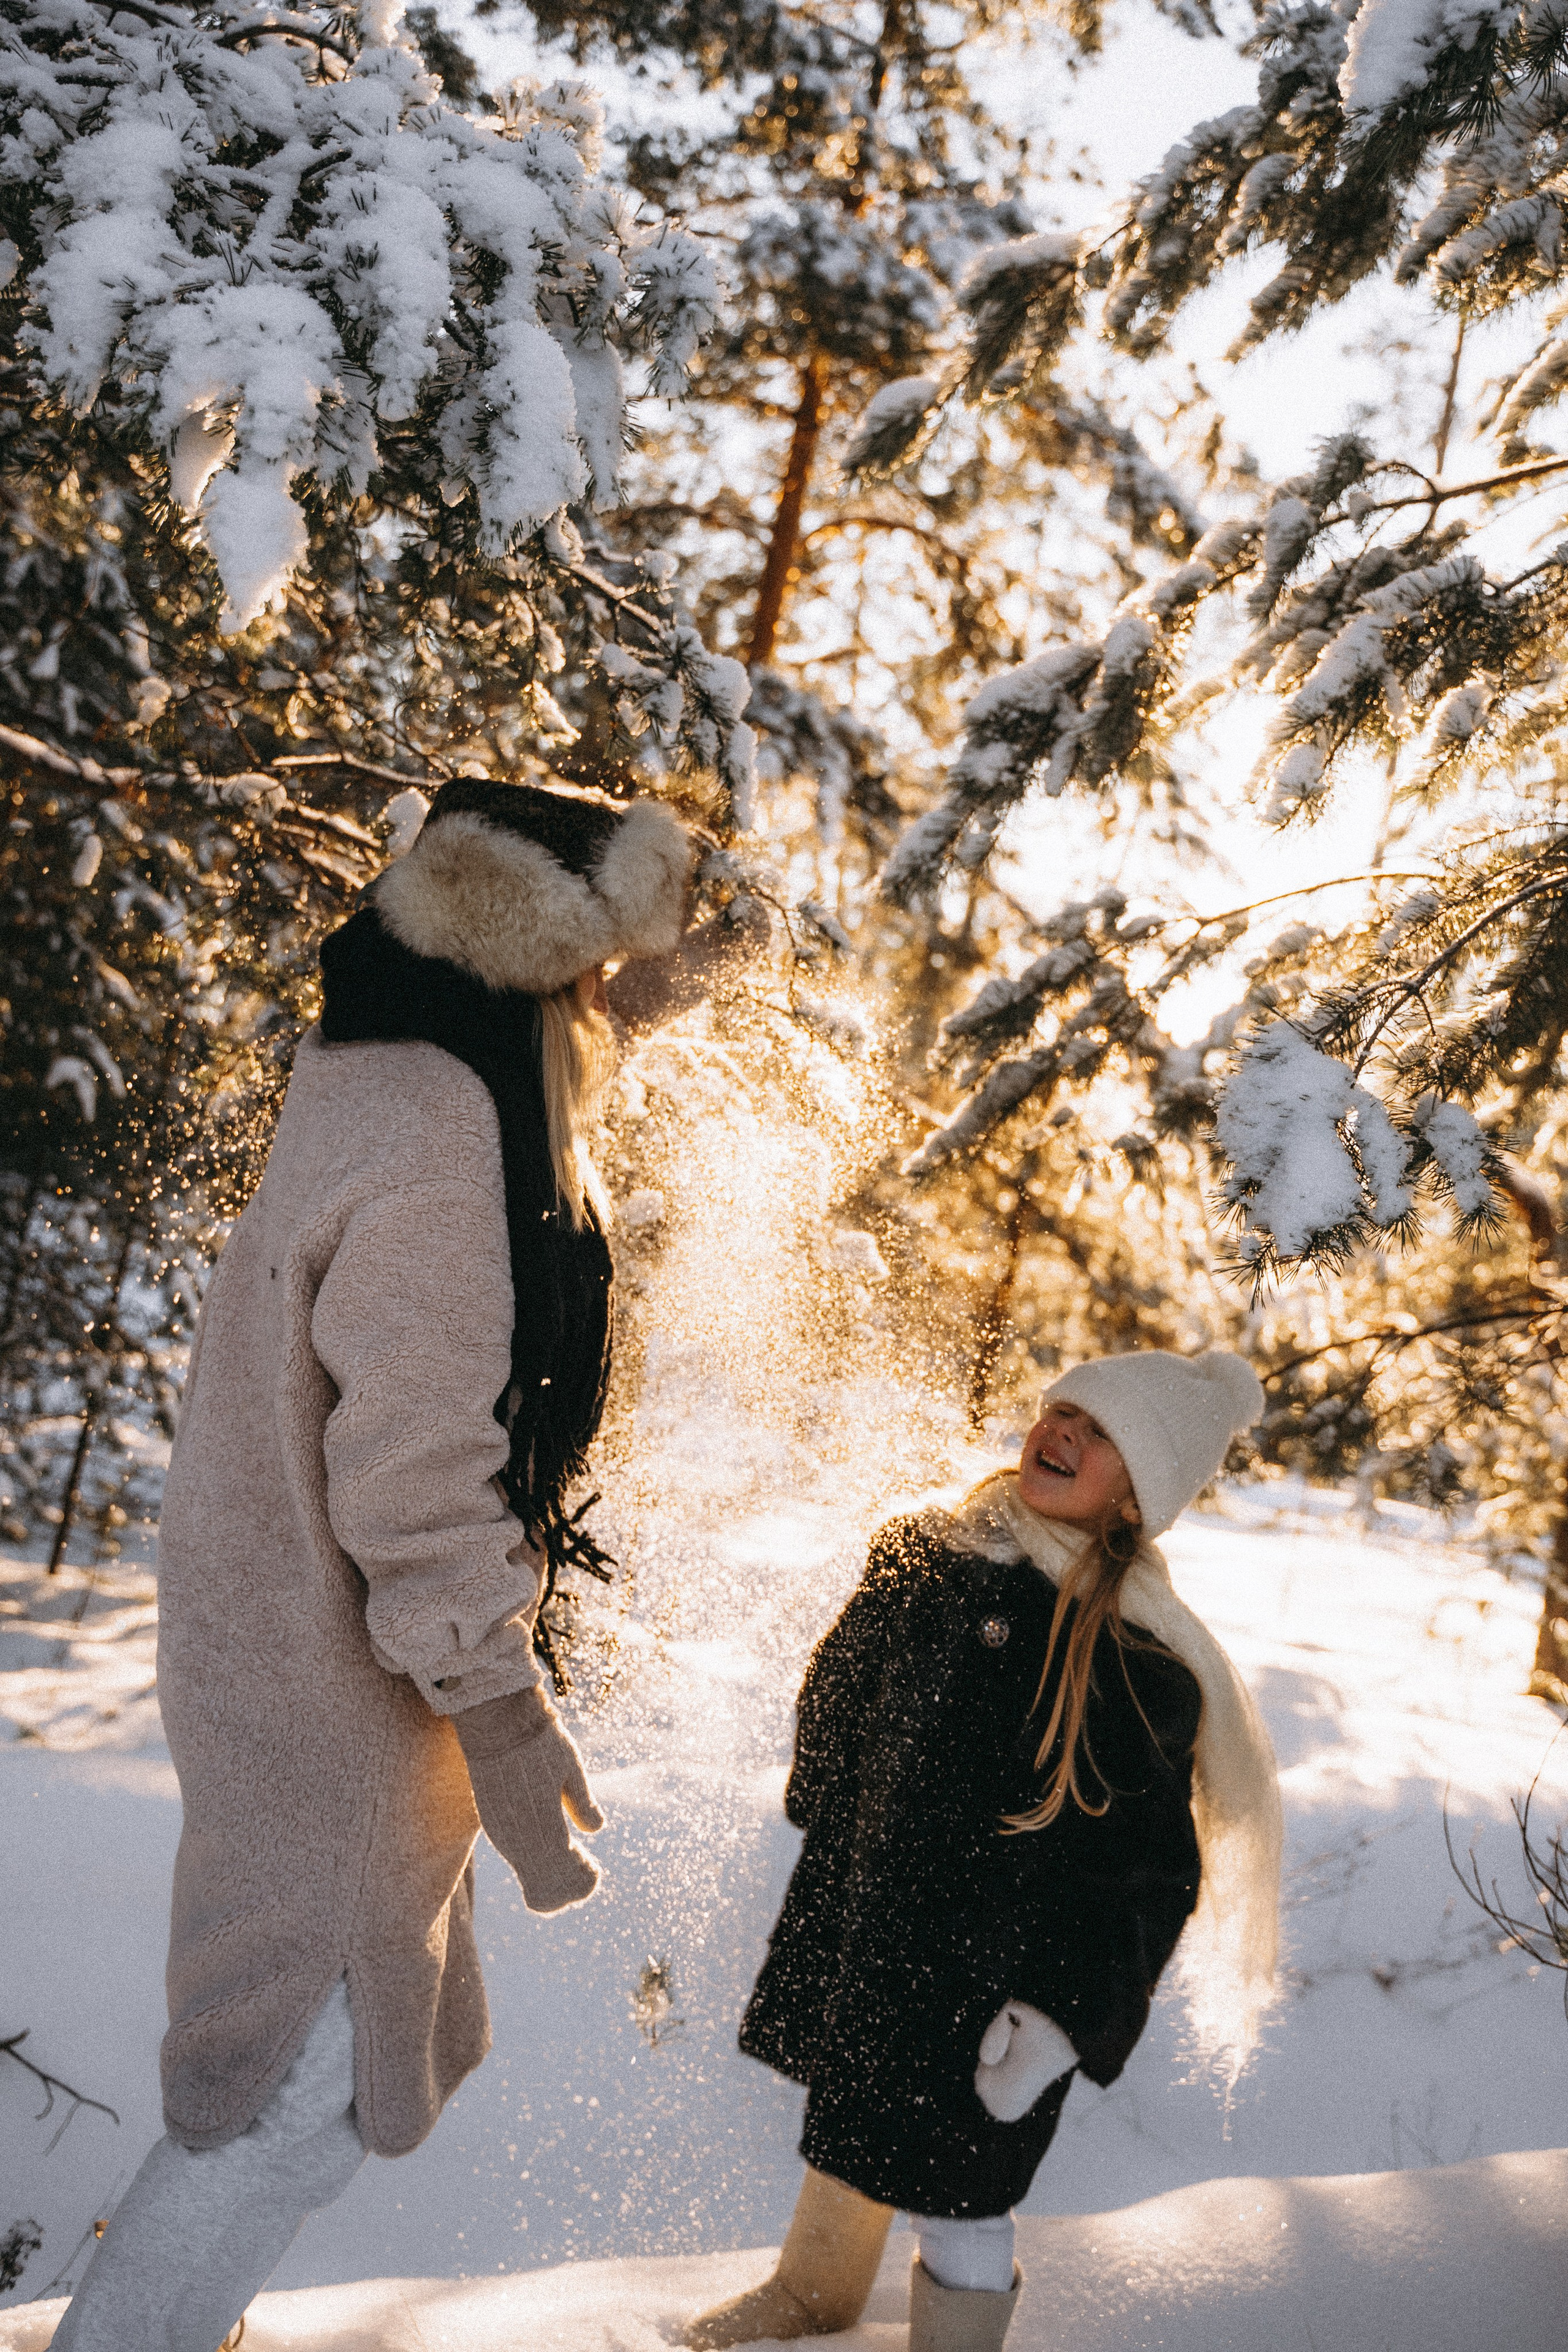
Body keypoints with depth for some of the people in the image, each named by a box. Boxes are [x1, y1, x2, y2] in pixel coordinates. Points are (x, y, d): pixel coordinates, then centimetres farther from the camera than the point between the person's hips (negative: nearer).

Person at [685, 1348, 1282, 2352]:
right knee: (845, 2143, 26)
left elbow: (1148, 1873, -17)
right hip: (858, 1938, 6)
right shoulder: (930, 1554, -5)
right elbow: (837, 1699, 11)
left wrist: (1063, 2016, -20)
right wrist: (820, 1868, 18)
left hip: (990, 1986, -6)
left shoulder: (1143, 1662, -21)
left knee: (955, 2196, 7)